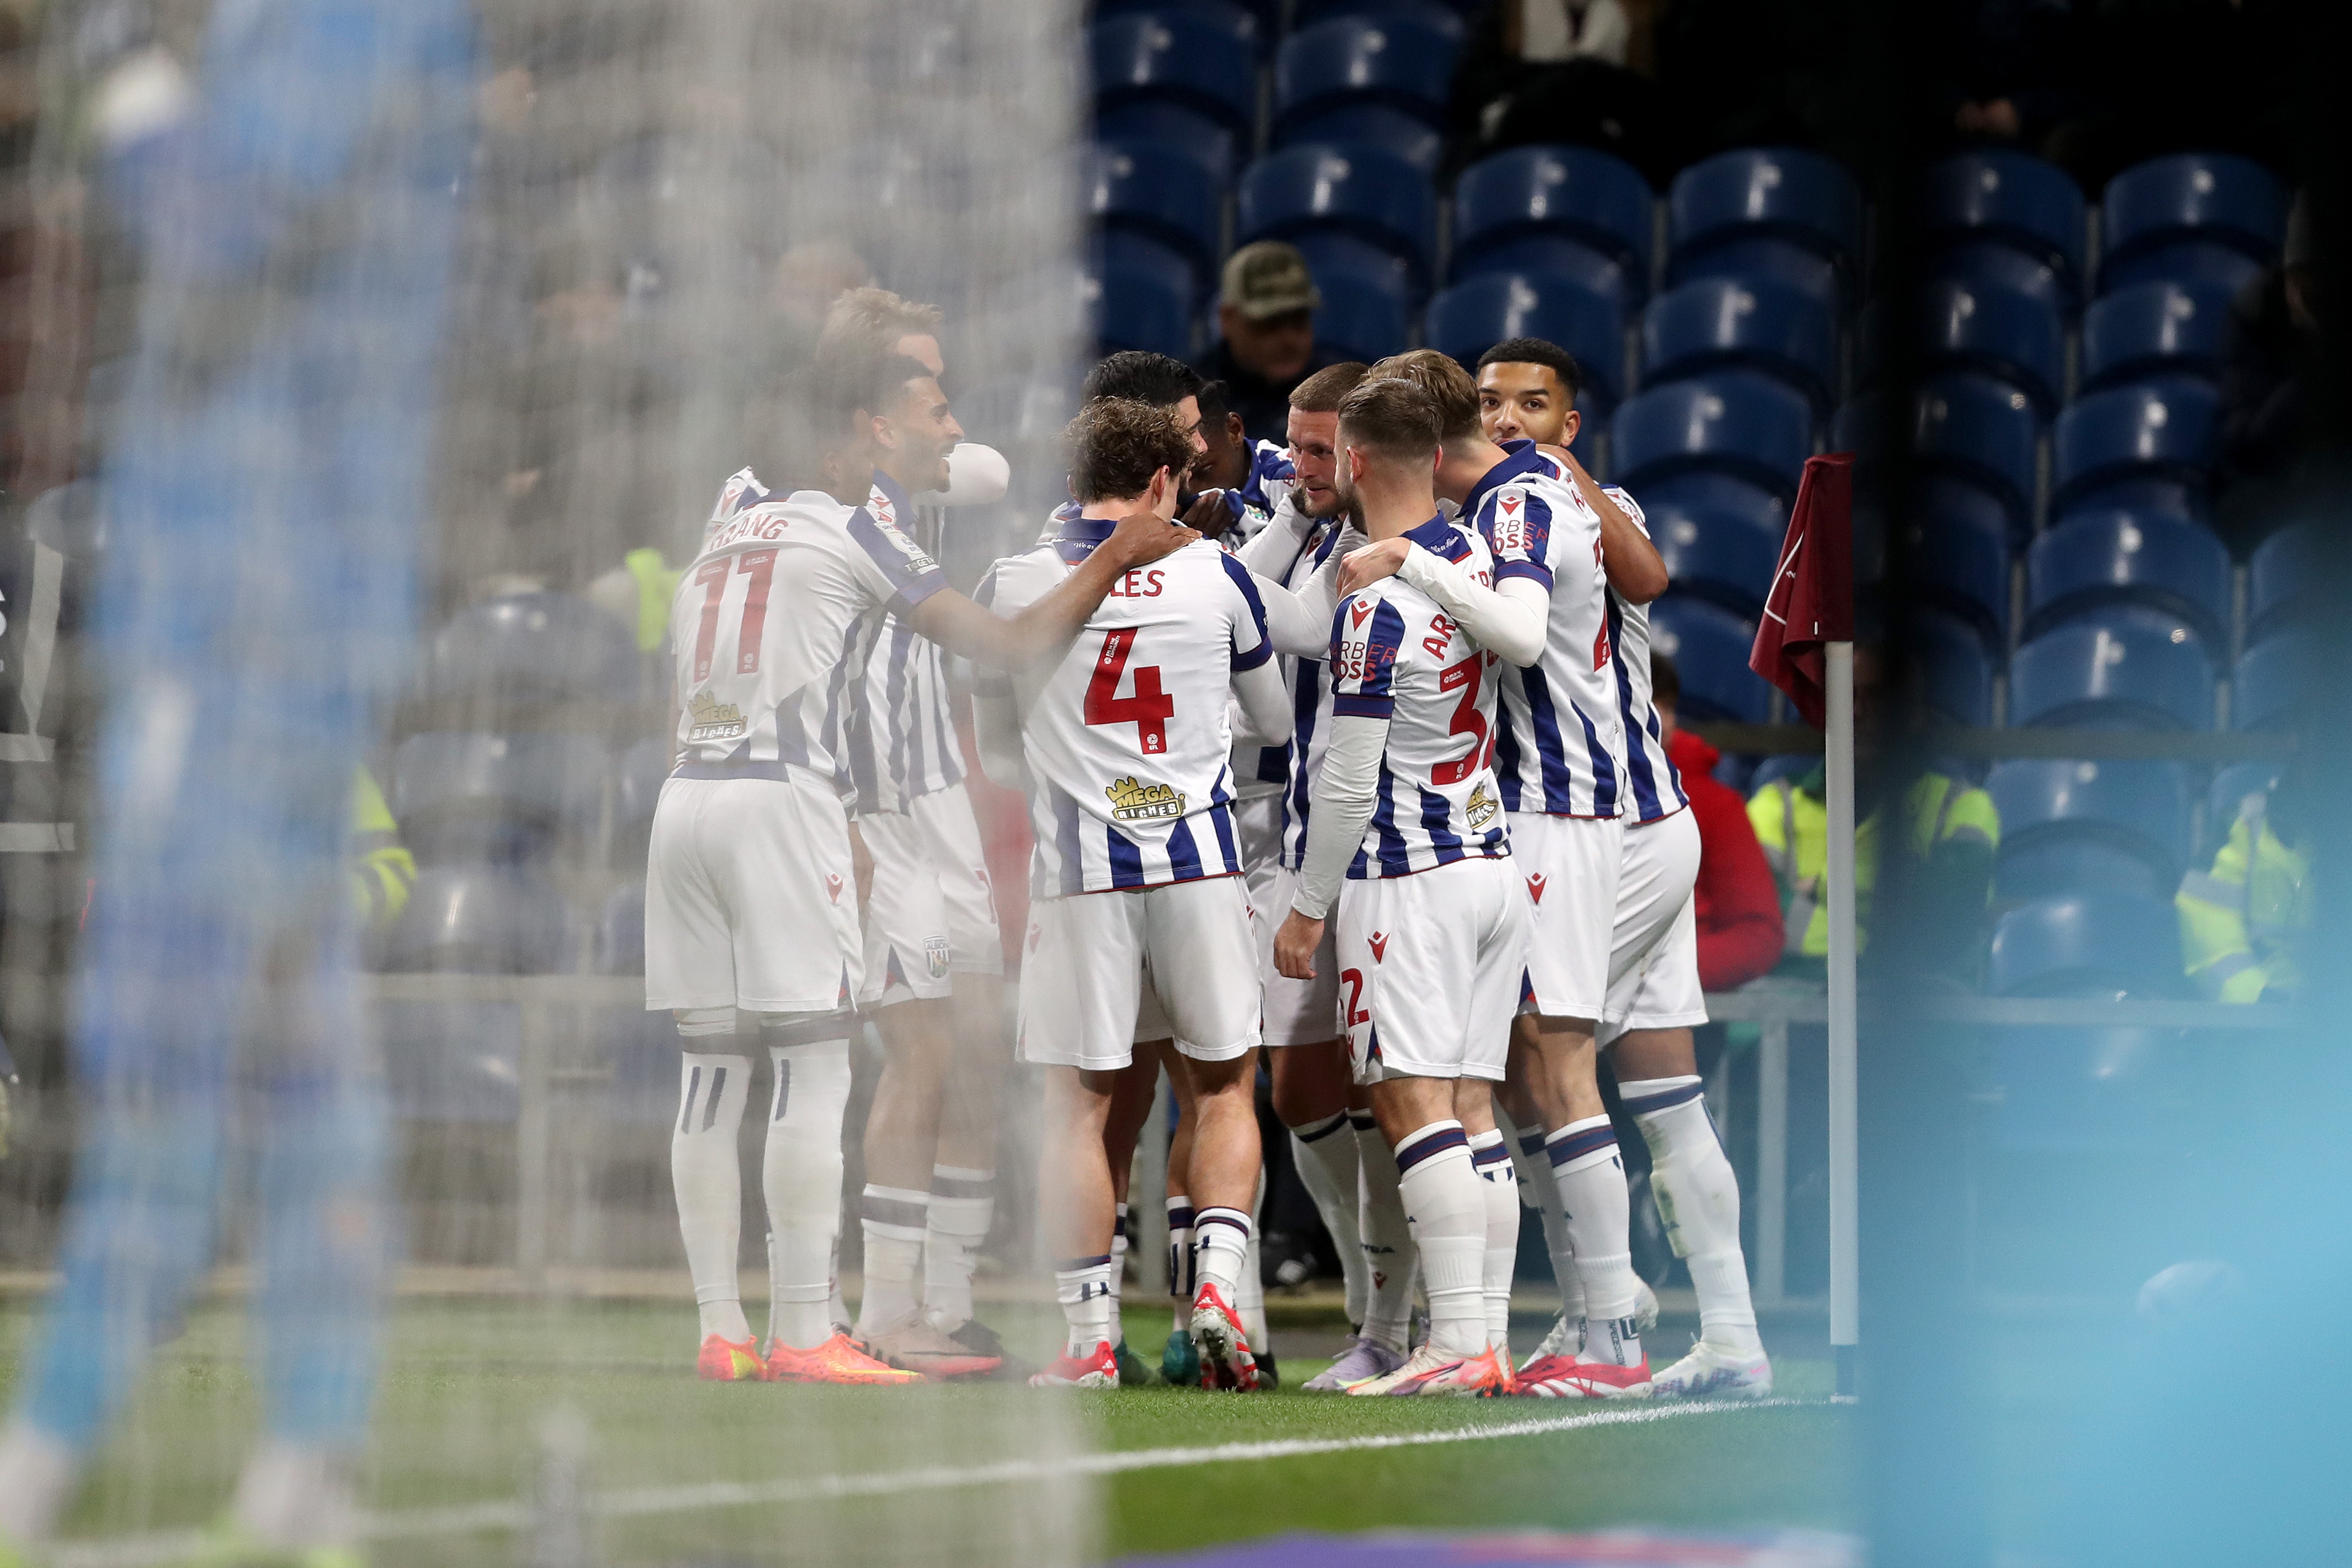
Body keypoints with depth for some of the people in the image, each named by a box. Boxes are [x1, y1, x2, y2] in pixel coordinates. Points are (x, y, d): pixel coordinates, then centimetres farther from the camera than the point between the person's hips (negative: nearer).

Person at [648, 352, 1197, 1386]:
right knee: (811, 1068, -4)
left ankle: (720, 1330, 8)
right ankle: (802, 1333, -6)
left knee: (710, 1070, 8)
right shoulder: (853, 532, -2)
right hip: (781, 799, -7)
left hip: (685, 797, 7)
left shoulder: (735, 519, 18)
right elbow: (1012, 645, -3)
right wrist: (1119, 556, 8)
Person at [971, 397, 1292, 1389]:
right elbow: (1277, 717, 16)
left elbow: (999, 754, 13)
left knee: (1079, 1103, 4)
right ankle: (1218, 1278, -5)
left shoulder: (1010, 588, 2)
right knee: (1223, 1085, 12)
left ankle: (1089, 1336, 2)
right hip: (1200, 858, 0)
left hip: (1078, 864, 0)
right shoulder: (1213, 574, 2)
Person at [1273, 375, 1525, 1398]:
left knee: (1415, 1105, -9)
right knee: (1472, 1105, 8)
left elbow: (1350, 782, -15)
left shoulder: (1375, 608, -17)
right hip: (1497, 863, 8)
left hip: (1410, 881, -8)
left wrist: (1306, 909, -5)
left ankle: (1459, 1343, -16)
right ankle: (1487, 1339, 7)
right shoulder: (1477, 555, 5)